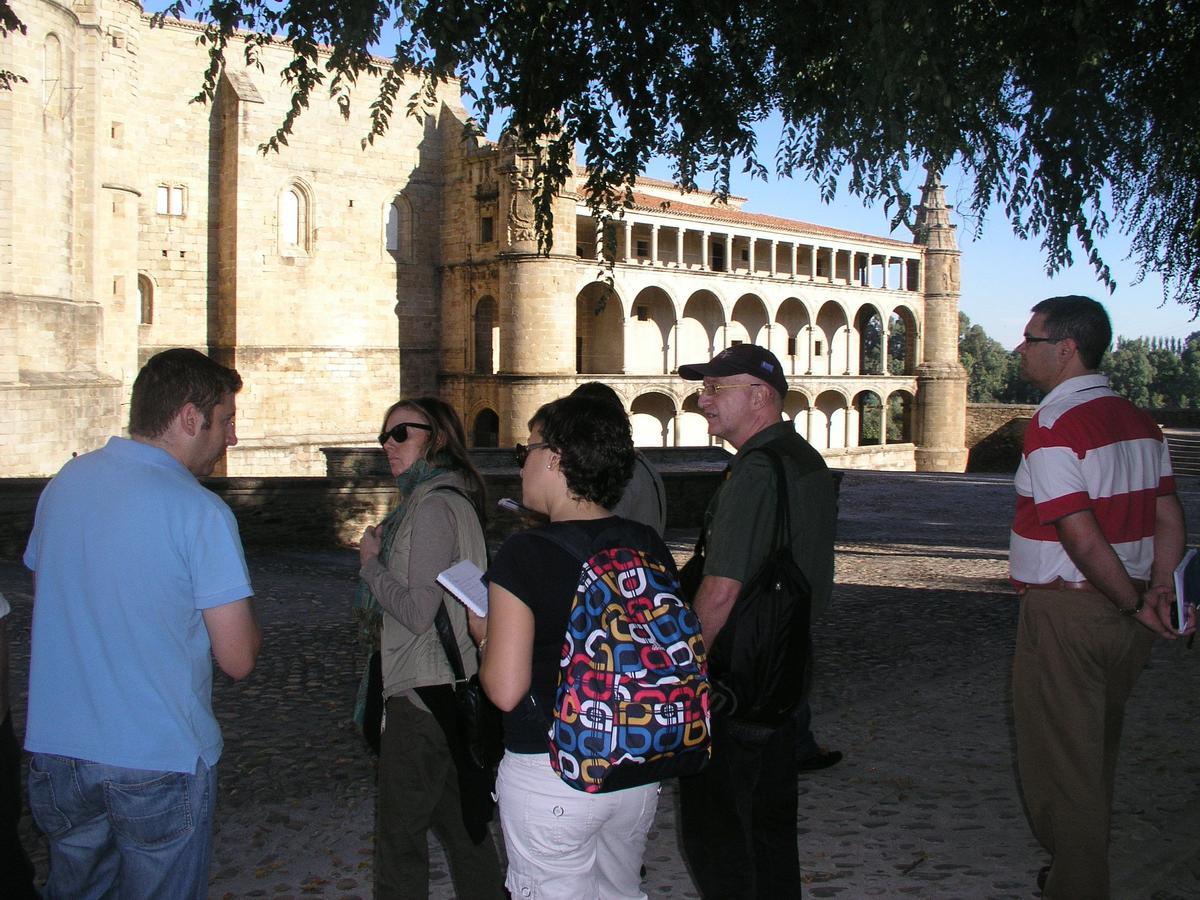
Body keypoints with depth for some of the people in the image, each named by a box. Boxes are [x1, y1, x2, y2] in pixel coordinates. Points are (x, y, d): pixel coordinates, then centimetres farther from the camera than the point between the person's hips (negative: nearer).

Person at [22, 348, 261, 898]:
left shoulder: (63, 483, 2)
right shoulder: (201, 512, -17)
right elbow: (238, 660, -15)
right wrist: (246, 620, 6)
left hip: (54, 747, 6)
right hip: (160, 759, -6)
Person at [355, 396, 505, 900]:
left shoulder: (432, 506, -18)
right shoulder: (452, 498, 13)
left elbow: (418, 611, -22)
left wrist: (371, 562, -9)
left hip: (423, 691, -10)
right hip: (451, 688, 10)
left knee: (399, 831, 1)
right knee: (456, 817, 19)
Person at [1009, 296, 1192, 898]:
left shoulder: (1052, 426, -18)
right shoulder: (1138, 421, 8)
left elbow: (1081, 537, -23)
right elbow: (1169, 516, 5)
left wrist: (1134, 603, -12)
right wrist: (1159, 588, -4)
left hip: (1067, 611, -8)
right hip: (1124, 614, 8)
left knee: (1059, 763, 5)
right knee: (1096, 754, 22)